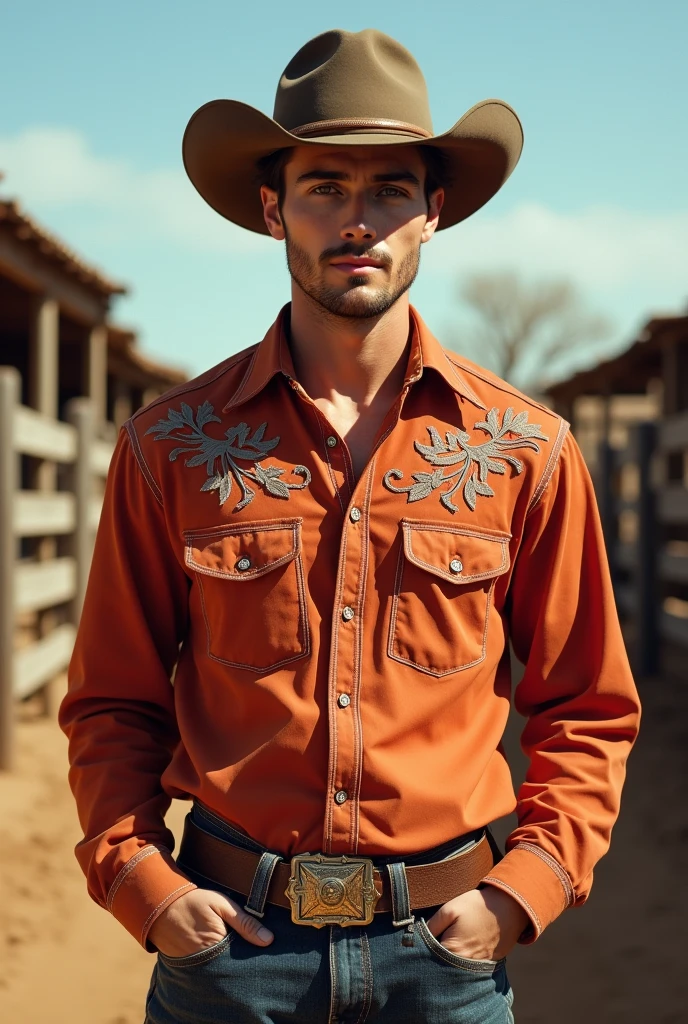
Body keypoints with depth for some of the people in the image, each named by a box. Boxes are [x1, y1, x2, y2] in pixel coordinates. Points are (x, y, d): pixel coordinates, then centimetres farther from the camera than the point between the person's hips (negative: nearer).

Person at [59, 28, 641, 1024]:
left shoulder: (526, 449, -1)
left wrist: (525, 887, -5)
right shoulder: (171, 445, -1)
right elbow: (112, 704, 6)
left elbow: (587, 709, 6)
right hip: (231, 932, 0)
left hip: (443, 942, 1)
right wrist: (139, 878, -7)